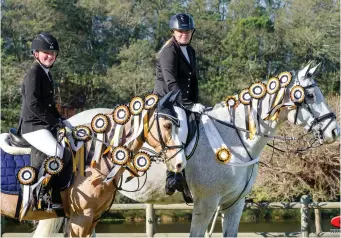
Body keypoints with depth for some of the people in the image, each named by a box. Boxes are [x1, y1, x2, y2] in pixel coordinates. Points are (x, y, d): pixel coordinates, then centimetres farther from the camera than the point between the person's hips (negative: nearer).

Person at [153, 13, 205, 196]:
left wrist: (195, 103, 5)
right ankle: (173, 175, -36)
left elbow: (193, 80, 18)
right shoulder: (169, 51, -12)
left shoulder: (190, 51, 15)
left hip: (184, 101, 9)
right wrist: (189, 105, -25)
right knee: (181, 126, -33)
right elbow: (171, 83, -21)